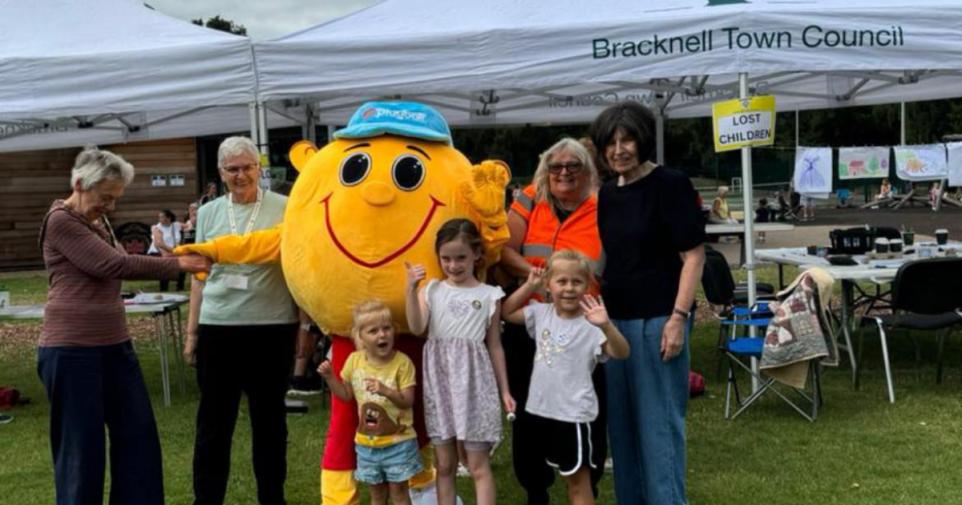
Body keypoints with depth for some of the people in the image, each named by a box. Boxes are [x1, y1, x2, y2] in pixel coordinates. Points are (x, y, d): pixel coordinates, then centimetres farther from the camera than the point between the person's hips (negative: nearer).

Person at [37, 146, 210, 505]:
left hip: (114, 343, 9)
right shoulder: (60, 221, -12)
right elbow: (114, 264, -17)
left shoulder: (98, 221, 16)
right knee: (82, 447, 0)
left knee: (138, 434, 11)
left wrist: (170, 257, 7)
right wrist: (178, 265, -11)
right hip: (72, 349, -8)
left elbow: (118, 267, 23)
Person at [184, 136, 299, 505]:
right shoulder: (208, 213, 9)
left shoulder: (284, 209, -1)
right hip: (218, 327, 2)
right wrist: (191, 329, 11)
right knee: (213, 420, 8)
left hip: (272, 327, -2)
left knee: (269, 418, 10)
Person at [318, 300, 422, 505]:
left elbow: (407, 401, -18)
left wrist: (386, 391, -34)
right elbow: (346, 394, 8)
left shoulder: (402, 362, -16)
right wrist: (329, 377, -6)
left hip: (397, 441, -4)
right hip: (367, 442, 4)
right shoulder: (354, 360, -4)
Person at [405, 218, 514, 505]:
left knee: (478, 466, 0)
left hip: (473, 380, -2)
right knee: (444, 465, 10)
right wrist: (411, 289, -17)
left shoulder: (489, 295, 4)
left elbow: (495, 346, 8)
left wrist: (504, 389, 6)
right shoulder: (432, 290, 6)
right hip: (439, 379, 2)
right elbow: (416, 328, -9)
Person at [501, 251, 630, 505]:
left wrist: (606, 325, -46)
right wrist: (529, 286, 4)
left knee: (578, 479, 3)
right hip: (544, 409, 7)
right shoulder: (542, 313, 3)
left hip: (574, 413, -6)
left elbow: (622, 353, -28)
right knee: (568, 475, 20)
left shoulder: (589, 324, -16)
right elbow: (508, 312, 16)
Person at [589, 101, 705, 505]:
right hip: (616, 318, 7)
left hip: (657, 317, -7)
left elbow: (694, 255, -11)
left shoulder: (670, 184, -9)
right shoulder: (608, 193, 10)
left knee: (659, 420, 0)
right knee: (621, 419, 13)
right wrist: (599, 311, 14)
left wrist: (678, 317, -17)